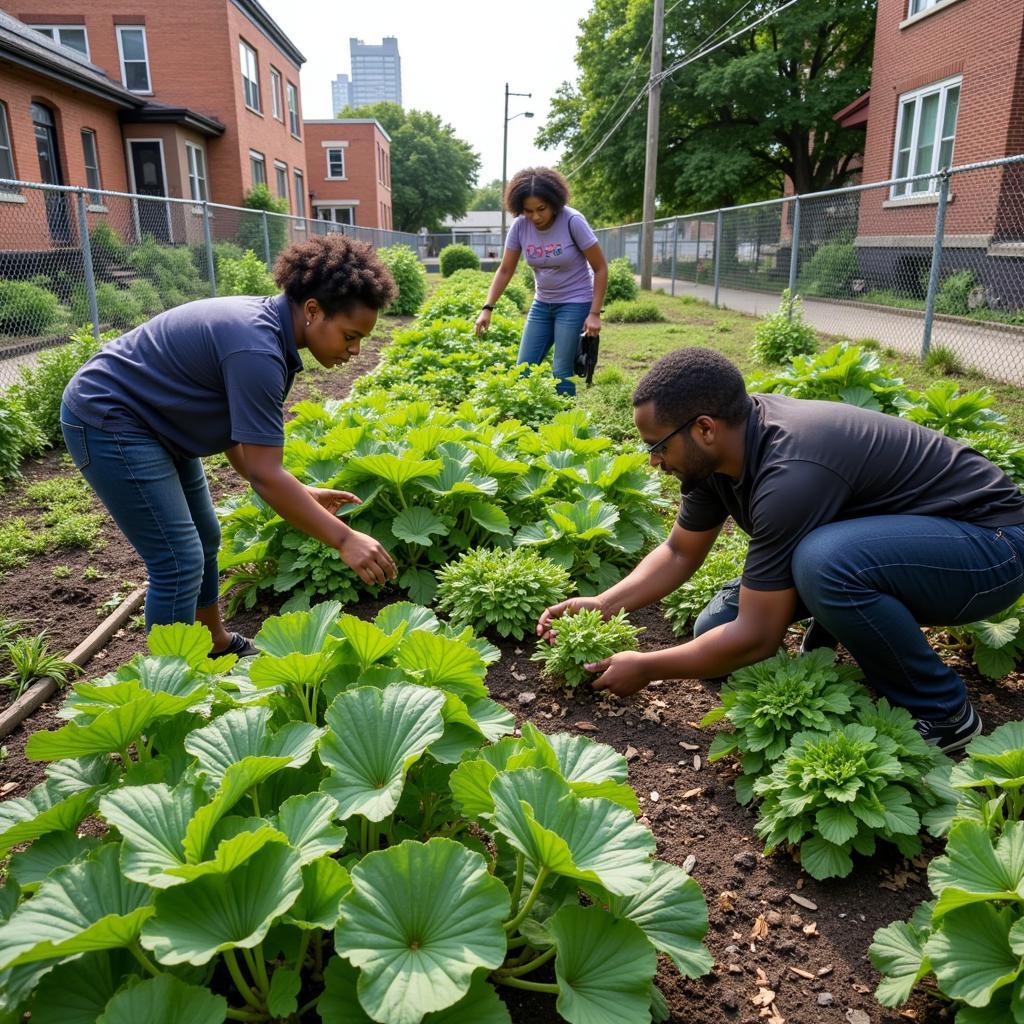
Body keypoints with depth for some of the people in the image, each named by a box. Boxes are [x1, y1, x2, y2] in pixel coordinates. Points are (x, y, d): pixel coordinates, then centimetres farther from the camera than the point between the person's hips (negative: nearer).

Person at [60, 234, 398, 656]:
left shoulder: (266, 324, 0)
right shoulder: (256, 349, -30)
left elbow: (236, 429, 5)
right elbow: (264, 474, -31)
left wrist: (301, 495, 3)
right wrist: (344, 539, -27)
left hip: (151, 422, 10)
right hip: (107, 419, -10)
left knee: (204, 539, 16)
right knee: (180, 562, -9)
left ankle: (216, 643, 34)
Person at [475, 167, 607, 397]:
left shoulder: (572, 221, -20)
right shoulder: (520, 225, -9)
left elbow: (600, 268, -13)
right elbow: (505, 270, 1)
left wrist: (594, 313, -17)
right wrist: (487, 308, -9)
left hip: (575, 303, -5)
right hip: (542, 304, 5)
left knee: (561, 373, -8)